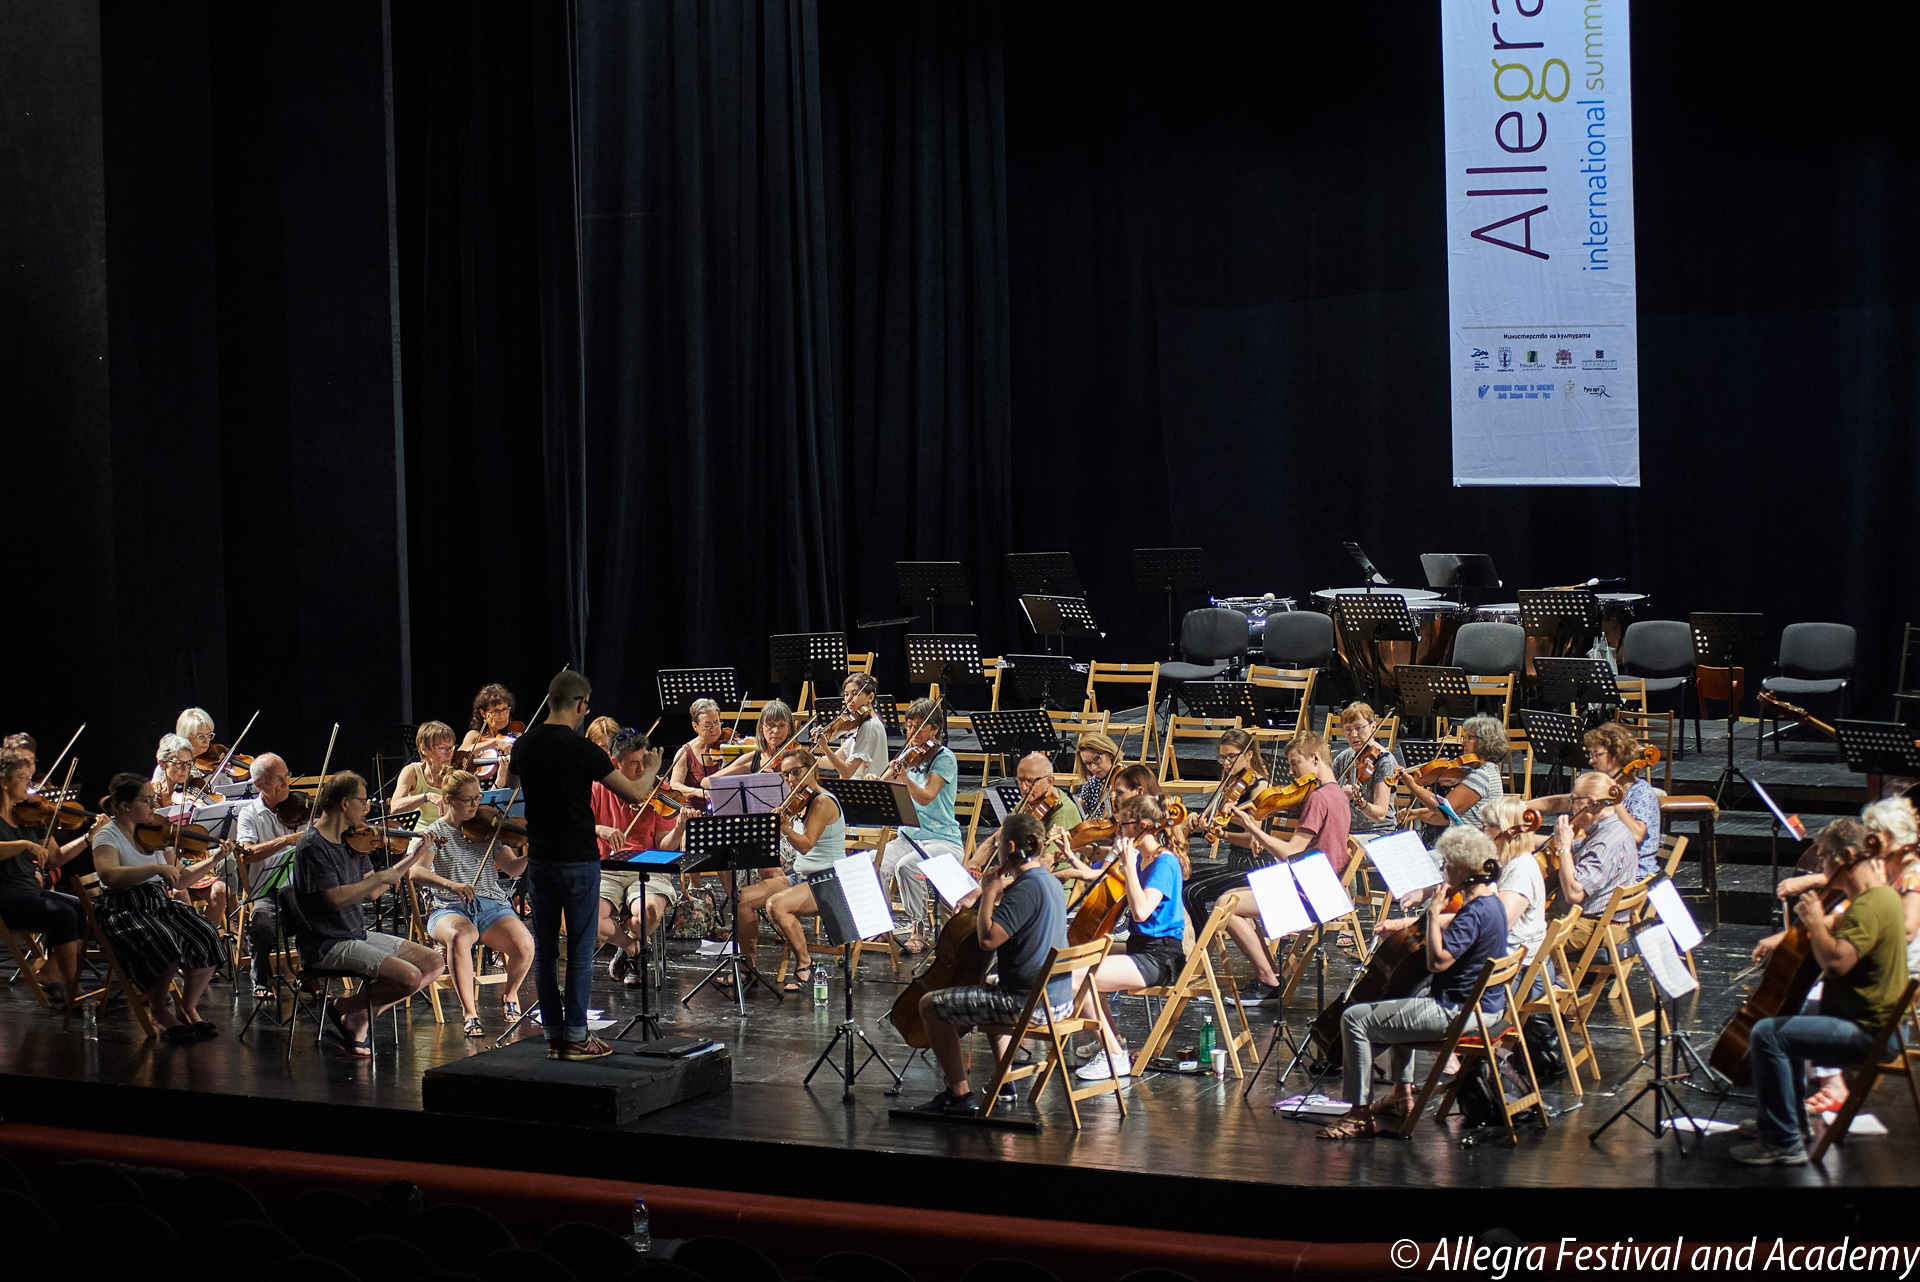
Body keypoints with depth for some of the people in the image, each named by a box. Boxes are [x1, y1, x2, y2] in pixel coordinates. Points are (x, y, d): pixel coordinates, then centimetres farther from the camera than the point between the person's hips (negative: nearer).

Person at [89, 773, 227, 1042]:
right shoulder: (108, 836, -4)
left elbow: (179, 880, 15)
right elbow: (109, 874, -25)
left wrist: (213, 861, 3)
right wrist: (157, 868, -31)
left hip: (162, 905, 6)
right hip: (126, 911, -6)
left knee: (206, 937, -20)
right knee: (165, 945, -33)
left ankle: (188, 1007, 0)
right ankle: (158, 1010, -6)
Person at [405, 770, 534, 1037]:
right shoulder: (432, 834, 5)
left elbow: (512, 868, 2)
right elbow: (415, 871, -14)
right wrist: (450, 884, -31)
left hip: (492, 905, 2)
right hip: (449, 909, -2)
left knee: (524, 944, -27)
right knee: (459, 937, -39)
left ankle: (510, 994, 6)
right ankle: (469, 1011, -26)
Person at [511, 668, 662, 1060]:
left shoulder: (524, 746, 3)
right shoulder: (581, 750, -16)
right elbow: (636, 794, -11)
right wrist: (651, 771, 10)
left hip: (539, 858, 6)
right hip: (578, 859, -6)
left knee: (545, 950, 10)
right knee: (581, 949, 2)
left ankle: (553, 1034, 14)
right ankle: (576, 1035, 4)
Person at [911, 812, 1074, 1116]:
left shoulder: (1026, 888, -20)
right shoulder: (1052, 884, 11)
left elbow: (988, 938, -25)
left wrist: (990, 894, -13)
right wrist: (1000, 895, 15)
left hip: (1029, 1002, -10)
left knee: (931, 1005, -3)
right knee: (984, 993, 40)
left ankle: (961, 1095, -2)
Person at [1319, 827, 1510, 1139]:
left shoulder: (1476, 912, -24)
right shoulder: (1491, 903, 7)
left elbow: (1437, 961, -31)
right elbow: (1455, 925, 26)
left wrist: (1434, 914, -22)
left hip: (1458, 1013, -11)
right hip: (1485, 1005, 11)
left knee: (1355, 1020, -9)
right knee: (1398, 1006, 36)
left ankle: (1361, 1114, -7)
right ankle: (1402, 1093, 35)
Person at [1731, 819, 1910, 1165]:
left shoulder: (1871, 906, -24)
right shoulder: (1878, 895, 11)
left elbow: (1835, 961, -35)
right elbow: (1839, 931, 25)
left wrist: (1814, 919, -21)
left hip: (1868, 1032, -11)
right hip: (1868, 1017, 11)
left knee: (1767, 1034, -22)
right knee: (1788, 1015, 30)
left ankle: (1783, 1143, -17)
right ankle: (1793, 1118, 37)